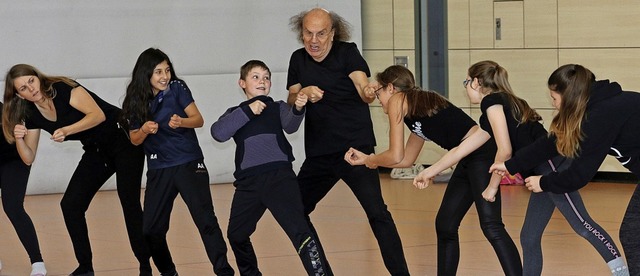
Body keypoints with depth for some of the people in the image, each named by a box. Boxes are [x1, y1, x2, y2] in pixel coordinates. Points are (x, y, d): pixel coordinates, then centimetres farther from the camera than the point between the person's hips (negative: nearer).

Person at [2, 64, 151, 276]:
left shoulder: (63, 89, -21)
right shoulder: (31, 114, -1)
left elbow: (98, 115, -31)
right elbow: (28, 158, 1)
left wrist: (66, 130, -41)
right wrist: (19, 139, -19)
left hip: (123, 141, -7)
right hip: (96, 152, 8)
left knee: (129, 201, -16)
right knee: (70, 204, -2)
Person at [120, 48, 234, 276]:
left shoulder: (177, 88, -4)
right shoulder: (136, 101, 2)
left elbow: (198, 120, -9)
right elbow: (134, 140, 6)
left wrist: (181, 122, -30)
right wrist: (144, 130, -17)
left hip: (189, 164, -3)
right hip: (159, 171, 3)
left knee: (205, 219, -12)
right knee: (151, 229, 2)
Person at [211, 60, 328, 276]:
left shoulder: (278, 108, 11)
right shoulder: (236, 113, 15)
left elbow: (290, 126, -10)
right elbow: (218, 133, -5)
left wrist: (297, 109, -32)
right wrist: (248, 111, -11)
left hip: (279, 176, -4)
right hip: (248, 181, 4)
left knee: (298, 229, -20)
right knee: (236, 235, 17)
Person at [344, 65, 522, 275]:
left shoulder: (397, 100, 2)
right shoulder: (418, 105, 26)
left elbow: (395, 156, -1)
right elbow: (406, 159, 33)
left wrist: (371, 160, 19)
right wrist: (365, 159, 39)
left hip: (482, 153, -10)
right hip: (468, 161, 10)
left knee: (491, 226, -20)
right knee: (445, 226, 16)